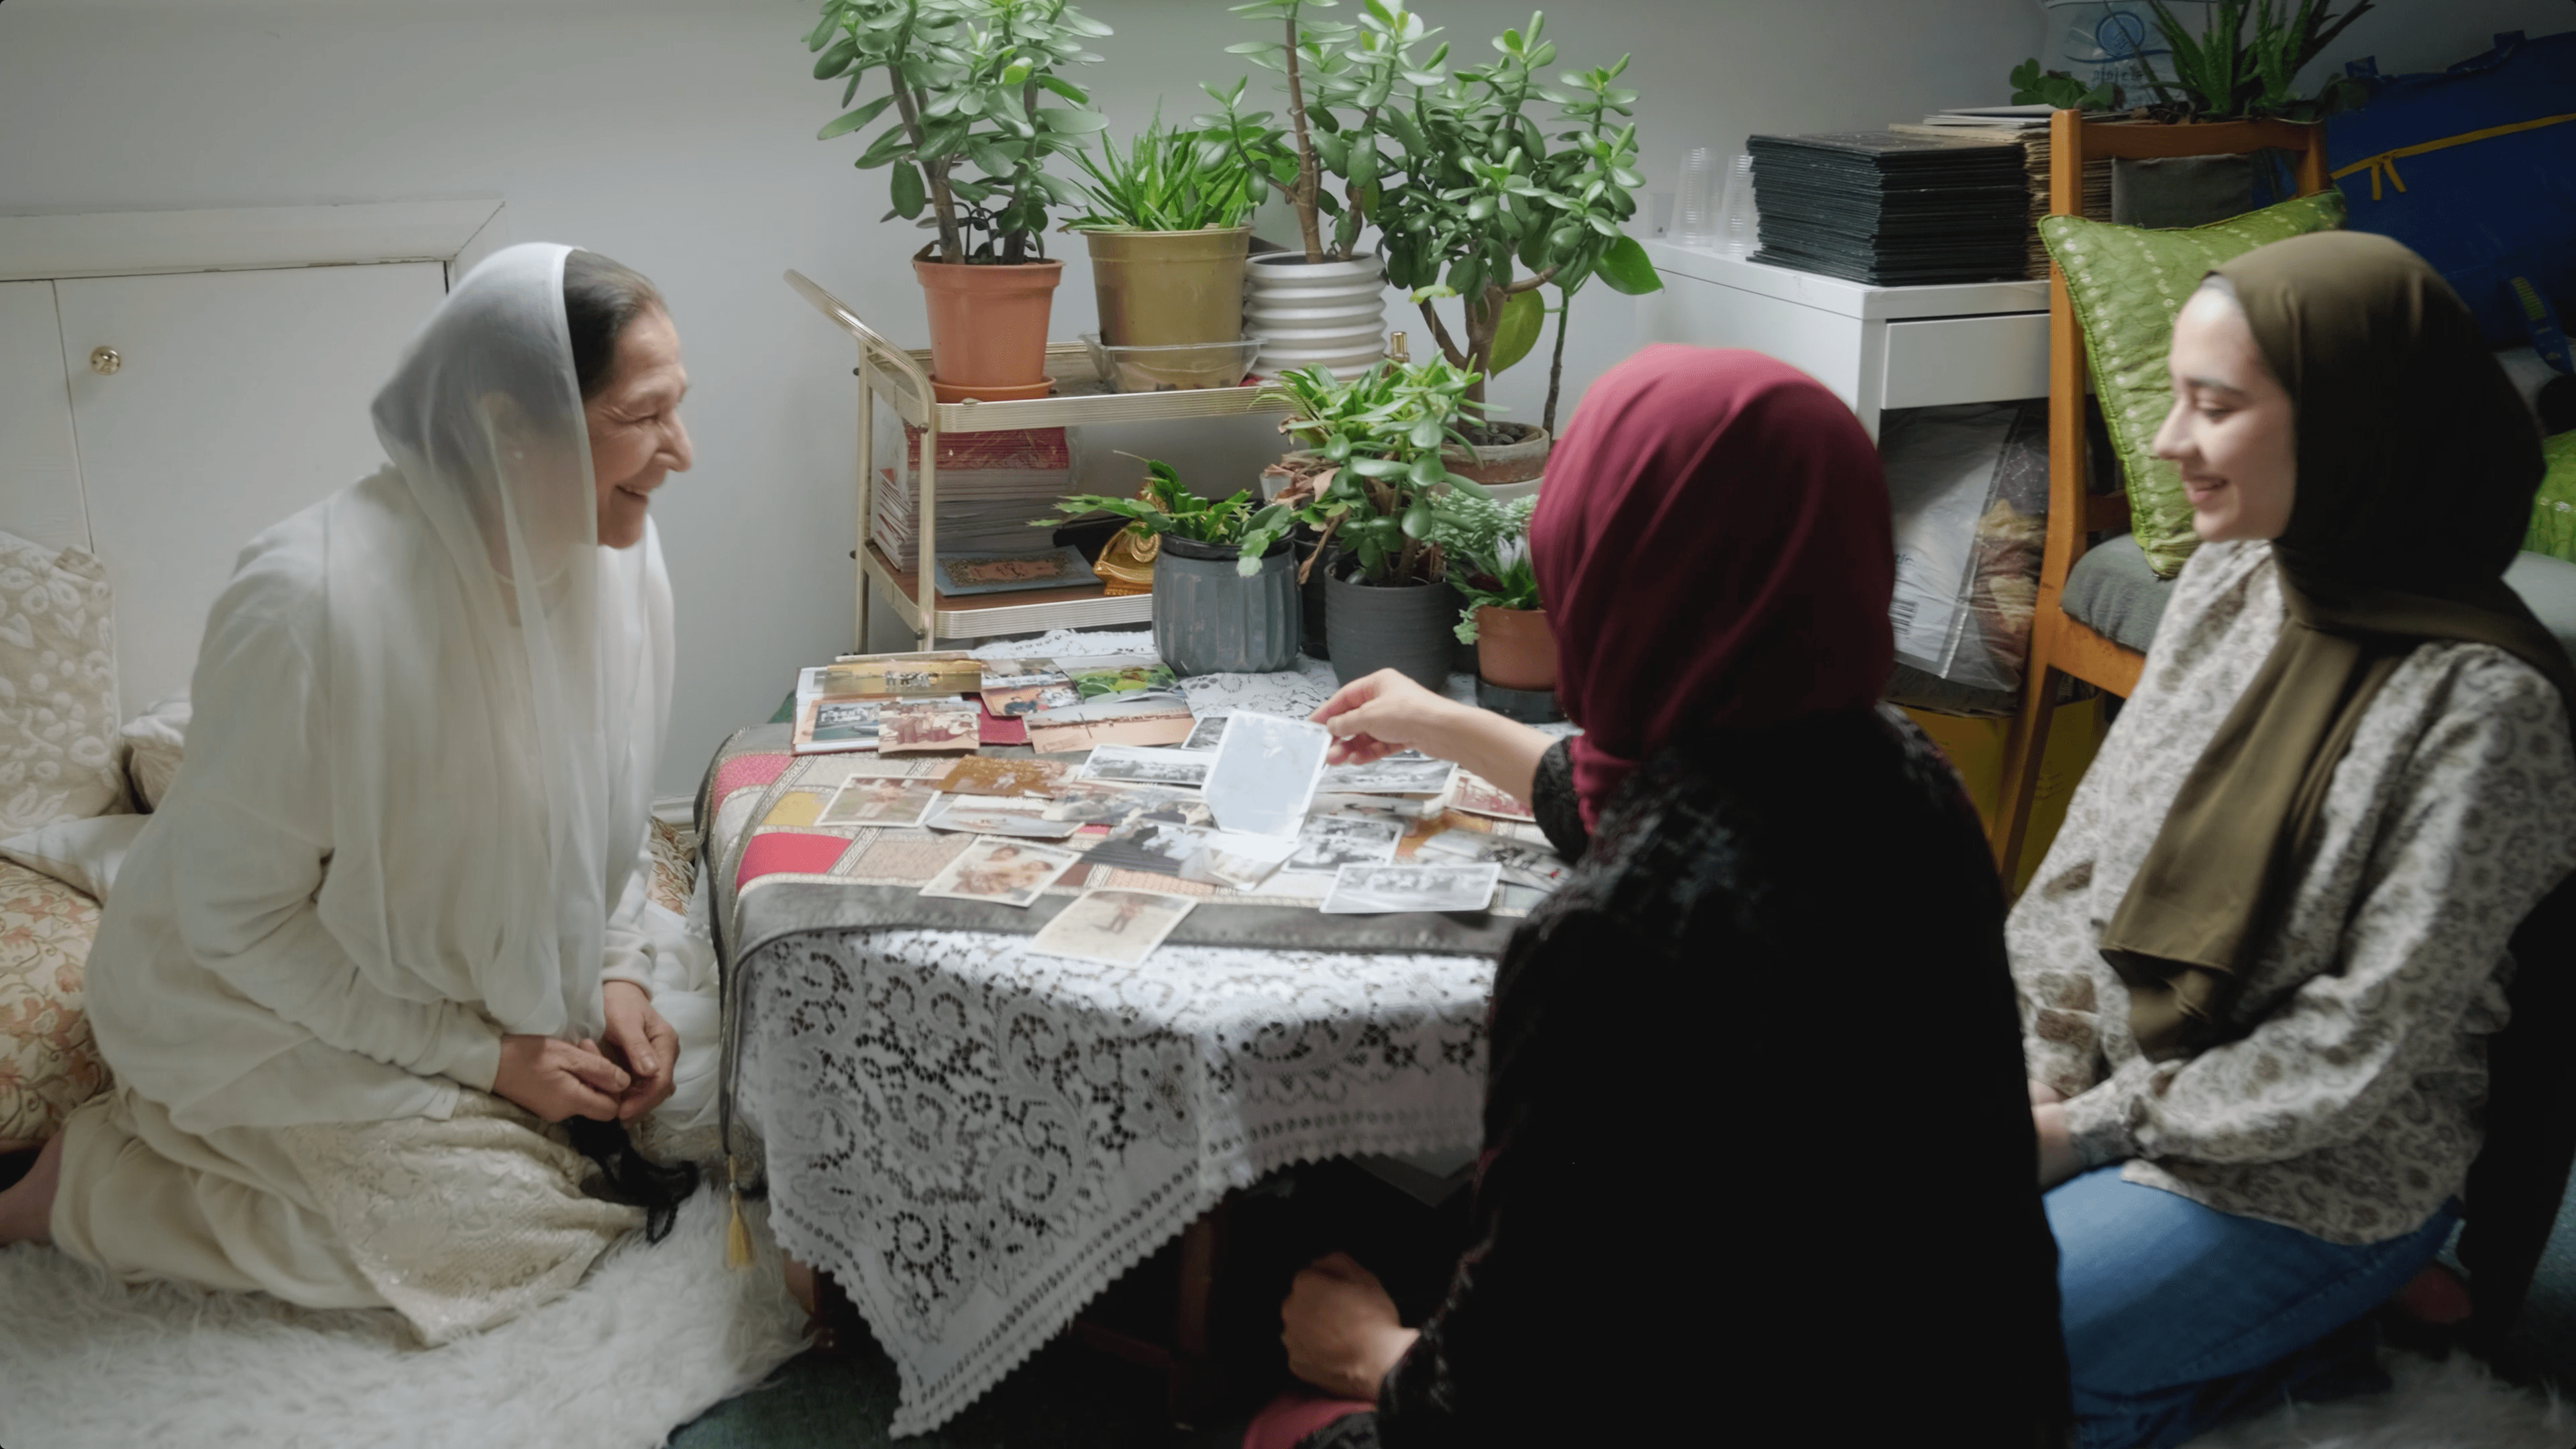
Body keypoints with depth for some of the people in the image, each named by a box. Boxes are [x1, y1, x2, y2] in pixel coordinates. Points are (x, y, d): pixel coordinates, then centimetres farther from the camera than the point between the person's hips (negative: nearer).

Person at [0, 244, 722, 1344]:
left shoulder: (611, 546, -14)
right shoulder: (307, 605, -34)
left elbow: (603, 794, 3)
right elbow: (238, 917, -24)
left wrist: (616, 970, -11)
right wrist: (480, 1054, -21)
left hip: (499, 950, 7)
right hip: (270, 994, -7)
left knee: (690, 1029, -2)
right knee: (511, 1227, -14)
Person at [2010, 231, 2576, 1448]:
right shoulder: (2227, 580, -1)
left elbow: (2361, 1048, -20)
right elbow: (2091, 849, 4)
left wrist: (2094, 1127, -16)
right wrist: (2043, 1068, -6)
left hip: (2311, 1188, -7)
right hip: (2112, 1088, 7)